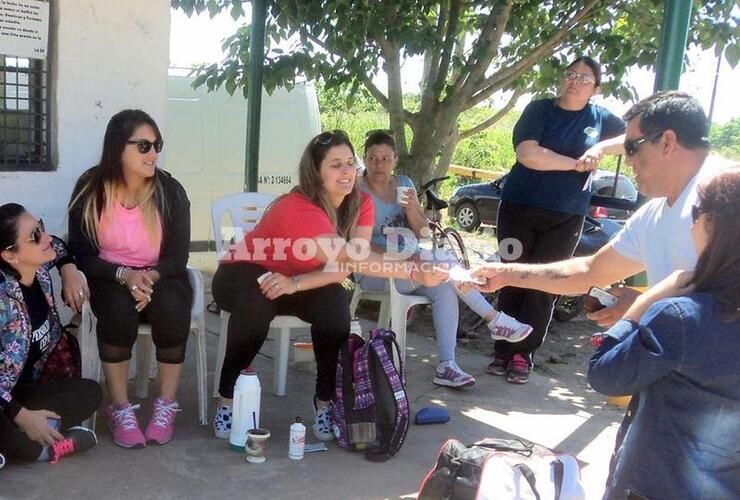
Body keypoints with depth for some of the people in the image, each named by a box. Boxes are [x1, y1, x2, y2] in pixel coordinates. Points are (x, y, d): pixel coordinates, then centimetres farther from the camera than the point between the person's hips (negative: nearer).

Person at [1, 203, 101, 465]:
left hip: (29, 383, 8)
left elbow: (56, 245, 20)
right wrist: (21, 415, -27)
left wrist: (69, 270, 0)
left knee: (90, 393, -7)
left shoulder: (39, 267, -7)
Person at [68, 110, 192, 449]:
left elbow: (177, 256, -6)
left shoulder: (169, 190, -8)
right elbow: (81, 254, -7)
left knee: (172, 308, -32)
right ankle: (120, 409, -19)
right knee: (119, 309, -34)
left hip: (160, 277, 1)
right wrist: (124, 275, -25)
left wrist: (150, 277, -26)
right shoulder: (90, 189, -8)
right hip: (109, 278, 0)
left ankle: (166, 407, -16)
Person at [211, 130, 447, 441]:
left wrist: (295, 284, -34)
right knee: (255, 302, -37)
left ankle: (324, 401, -11)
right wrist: (414, 272, -52)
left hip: (300, 281, 4)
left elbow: (343, 269, -21)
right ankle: (227, 400, -18)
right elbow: (353, 260, -44)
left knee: (336, 303, -27)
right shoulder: (298, 208, -33)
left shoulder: (361, 204, -14)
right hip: (244, 276, -4)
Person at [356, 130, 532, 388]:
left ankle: (446, 366, -25)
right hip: (374, 272, -5)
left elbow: (422, 231, 7)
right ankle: (494, 320, -14)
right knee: (443, 262, -25)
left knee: (445, 287, -24)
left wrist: (410, 210, -14)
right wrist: (399, 259, -27)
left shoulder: (404, 183, 7)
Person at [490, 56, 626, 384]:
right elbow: (527, 154, -13)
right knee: (513, 281, 2)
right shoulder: (540, 110, 0)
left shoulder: (600, 118, 9)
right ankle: (503, 352, 9)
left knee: (544, 287, 2)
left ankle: (523, 355, 10)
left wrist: (600, 148, -5)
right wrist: (576, 163, -12)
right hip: (520, 209, -1)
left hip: (567, 218, 2)